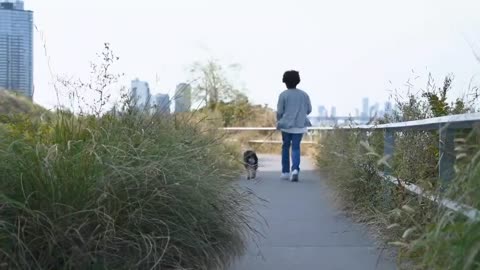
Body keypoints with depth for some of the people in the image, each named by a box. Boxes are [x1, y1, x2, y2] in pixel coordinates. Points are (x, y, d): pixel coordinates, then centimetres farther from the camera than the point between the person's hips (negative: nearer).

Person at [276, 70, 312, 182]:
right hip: (300, 125, 1)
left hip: (286, 125, -1)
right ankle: (295, 169, -18)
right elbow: (309, 110, 7)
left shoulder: (283, 95, -7)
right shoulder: (304, 94, 1)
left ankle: (285, 172, 18)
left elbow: (279, 111, -5)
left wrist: (279, 122, 13)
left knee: (285, 147, 15)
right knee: (296, 148, 4)